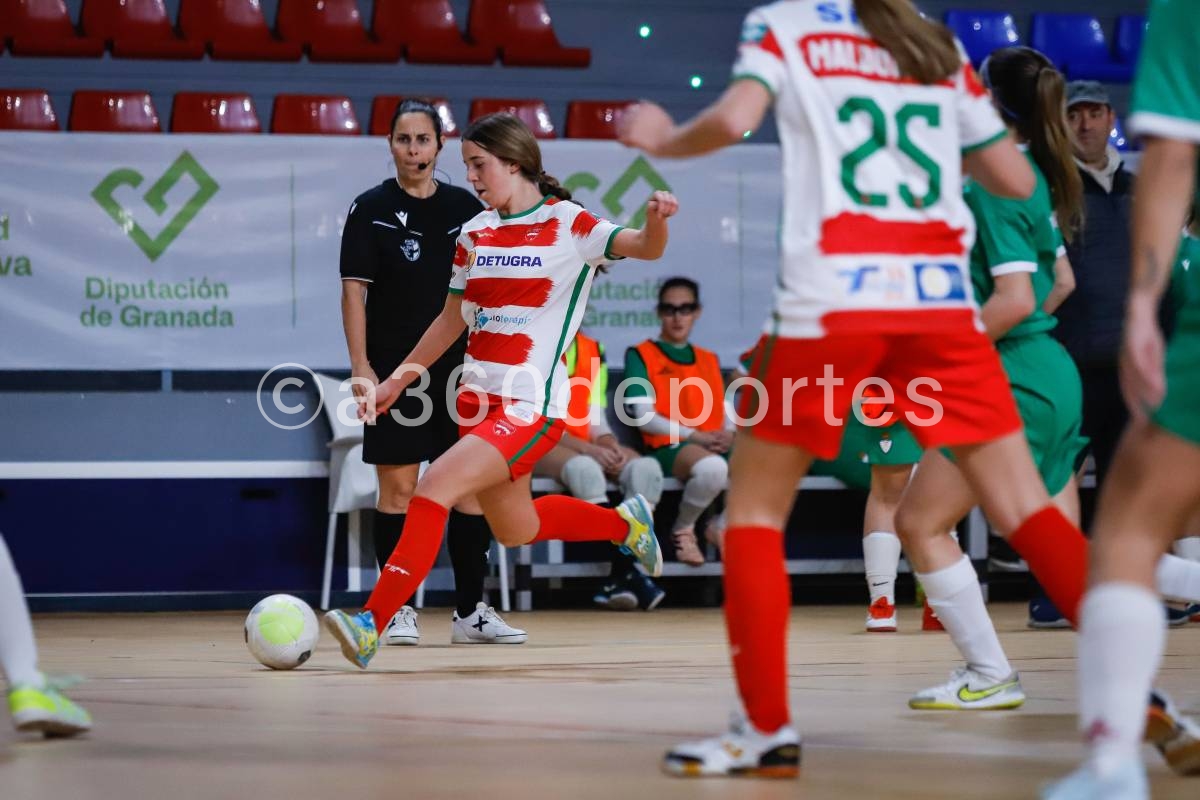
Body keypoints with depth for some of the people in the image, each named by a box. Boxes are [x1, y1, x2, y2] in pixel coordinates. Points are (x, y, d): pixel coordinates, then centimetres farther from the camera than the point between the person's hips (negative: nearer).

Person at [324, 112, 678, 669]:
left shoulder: (567, 224, -7)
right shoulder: (474, 234, 10)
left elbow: (644, 247, -20)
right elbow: (452, 319, 21)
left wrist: (655, 223, -43)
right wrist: (397, 380, 22)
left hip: (532, 407, -7)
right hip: (478, 398, 7)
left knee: (433, 487, -22)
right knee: (515, 530, 18)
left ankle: (372, 624, -22)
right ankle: (624, 523, 43)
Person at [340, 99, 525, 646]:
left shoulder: (465, 207, 8)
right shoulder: (371, 209, -2)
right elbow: (354, 291, -5)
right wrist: (360, 368, -13)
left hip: (459, 369, 3)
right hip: (395, 370, -3)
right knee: (398, 487, -3)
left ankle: (470, 611, 9)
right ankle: (397, 610, 5)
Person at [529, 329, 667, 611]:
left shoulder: (593, 350, 15)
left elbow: (596, 416, 11)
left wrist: (613, 449, -11)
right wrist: (588, 449, -21)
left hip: (589, 447, 6)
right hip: (540, 446, -6)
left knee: (646, 468, -23)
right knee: (585, 469, -38)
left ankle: (618, 577, -28)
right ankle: (627, 570, -36)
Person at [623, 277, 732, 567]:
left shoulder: (709, 360, 25)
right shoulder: (641, 355, 8)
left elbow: (726, 412, 18)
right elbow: (645, 417, -2)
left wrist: (729, 434, -7)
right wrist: (693, 436, -12)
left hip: (715, 447, 5)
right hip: (668, 448, -5)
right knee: (712, 467, -42)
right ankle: (683, 529, -9)